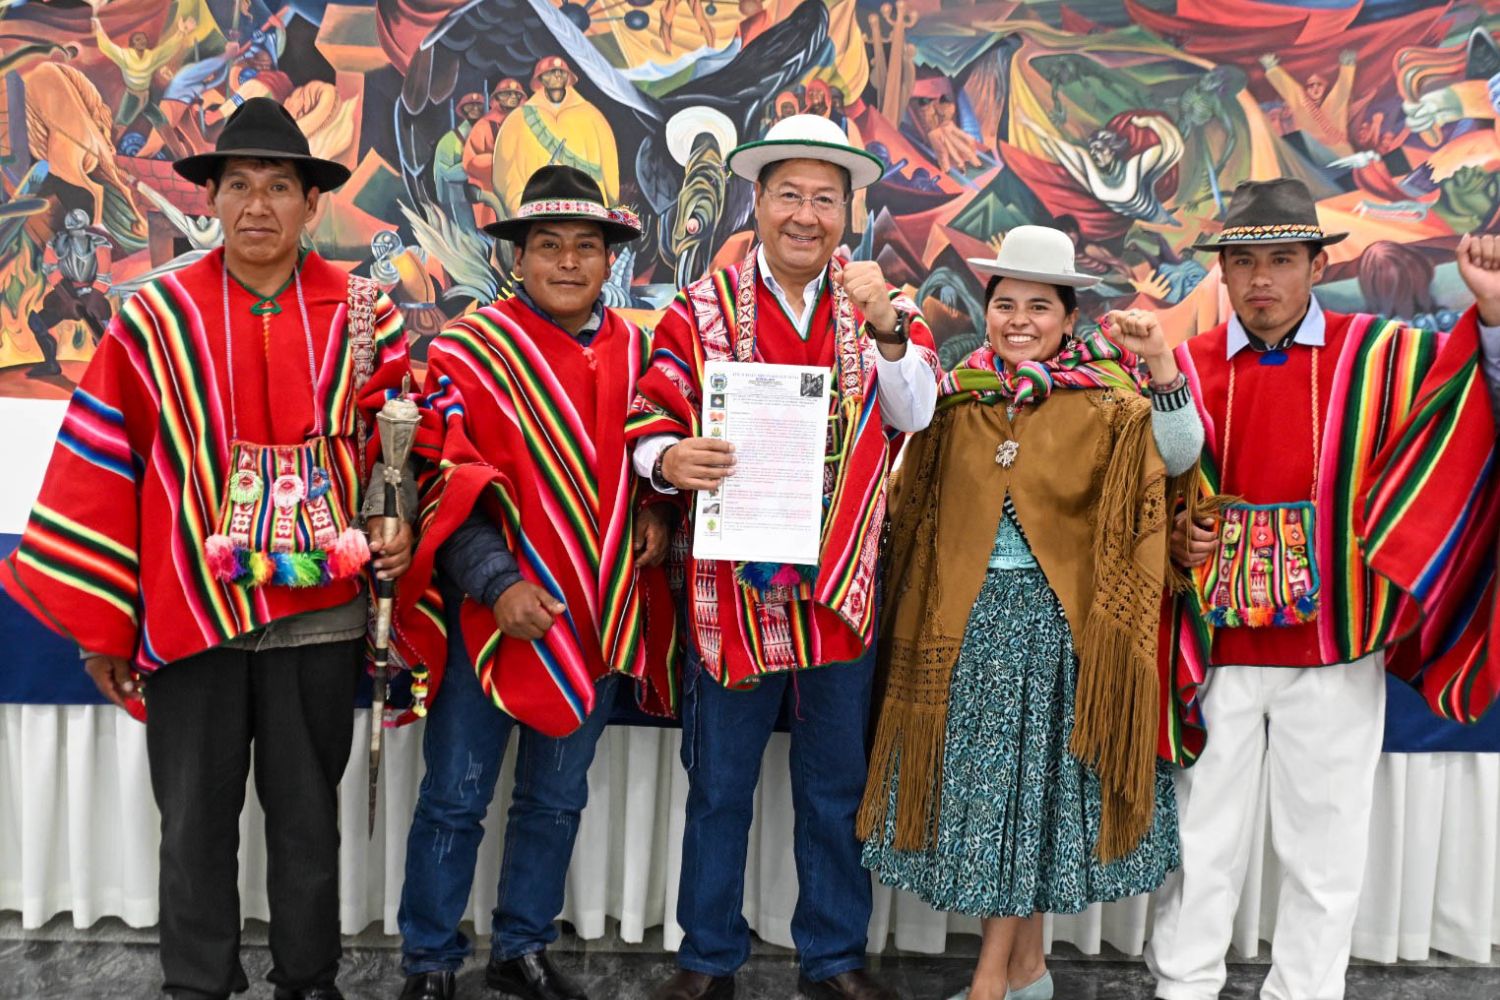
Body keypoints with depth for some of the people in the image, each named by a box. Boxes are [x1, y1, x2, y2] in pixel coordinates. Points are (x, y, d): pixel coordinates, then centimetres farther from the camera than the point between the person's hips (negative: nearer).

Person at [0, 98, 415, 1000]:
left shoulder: (363, 316, 0)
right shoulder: (155, 318, -2)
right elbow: (98, 468, 1)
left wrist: (400, 529, -7)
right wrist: (100, 622, 1)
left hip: (320, 611, 1)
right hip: (188, 612, 0)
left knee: (308, 815, 13)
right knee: (195, 819, 10)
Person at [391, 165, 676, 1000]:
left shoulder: (639, 352, 7)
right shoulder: (469, 350, -6)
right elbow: (445, 482, -11)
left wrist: (657, 512, -1)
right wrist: (498, 583, -21)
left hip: (599, 616, 4)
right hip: (491, 611, -4)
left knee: (557, 800, 15)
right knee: (457, 799, 5)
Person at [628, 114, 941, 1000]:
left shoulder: (878, 305, 7)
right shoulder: (703, 309, 1)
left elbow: (916, 413, -6)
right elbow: (650, 422, -1)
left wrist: (886, 325, -21)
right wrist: (670, 460, -23)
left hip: (845, 583, 2)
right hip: (734, 584, -1)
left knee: (837, 786, 14)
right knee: (720, 787, 9)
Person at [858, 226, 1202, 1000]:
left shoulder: (1103, 398, -4)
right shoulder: (957, 395, 6)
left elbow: (1178, 458, -16)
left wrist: (1161, 363, -30)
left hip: (1056, 614, -3)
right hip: (966, 614, 4)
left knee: (1031, 778, 4)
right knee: (980, 779, 10)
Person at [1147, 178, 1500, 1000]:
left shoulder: (1381, 356, -1)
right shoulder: (1185, 370, 0)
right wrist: (1173, 540, -11)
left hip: (1335, 658, 0)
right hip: (1213, 654, 0)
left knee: (1325, 853, 11)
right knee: (1201, 846, 11)